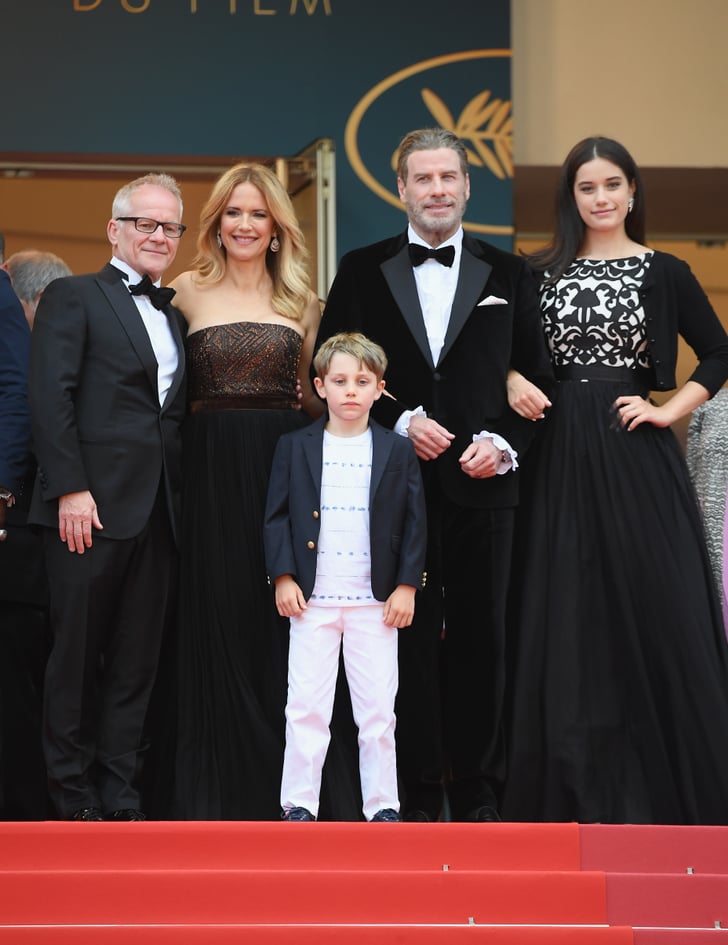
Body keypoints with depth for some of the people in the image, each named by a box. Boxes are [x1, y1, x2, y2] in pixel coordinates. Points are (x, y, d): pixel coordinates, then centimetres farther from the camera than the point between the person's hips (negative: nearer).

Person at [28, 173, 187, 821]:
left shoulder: (173, 316, 20)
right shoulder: (73, 298, 1)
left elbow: (177, 414, 17)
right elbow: (51, 397, -9)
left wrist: (181, 499, 6)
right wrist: (70, 489, -16)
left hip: (159, 514, 6)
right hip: (94, 509, -6)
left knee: (137, 662, 7)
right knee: (77, 656, 1)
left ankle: (121, 796, 11)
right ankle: (74, 799, 7)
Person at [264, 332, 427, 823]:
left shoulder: (398, 451, 4)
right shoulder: (295, 447, 4)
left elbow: (415, 522, 4)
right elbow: (278, 516, 3)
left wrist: (407, 585, -3)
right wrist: (284, 577, -5)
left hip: (376, 600, 0)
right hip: (312, 599, 0)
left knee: (378, 709, 3)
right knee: (306, 707, 1)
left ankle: (383, 805, 10)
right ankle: (299, 804, 7)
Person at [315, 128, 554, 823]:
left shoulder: (507, 274, 10)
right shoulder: (362, 271, 7)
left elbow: (536, 375, 8)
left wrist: (503, 442, -7)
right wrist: (401, 422, -8)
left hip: (482, 482, 1)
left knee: (480, 636, 3)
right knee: (409, 639, 0)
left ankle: (477, 791, 11)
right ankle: (417, 792, 7)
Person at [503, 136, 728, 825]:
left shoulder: (663, 272, 3)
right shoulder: (542, 272, 9)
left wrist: (668, 409, -4)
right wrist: (513, 384, -3)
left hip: (635, 455, -2)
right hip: (561, 453, 2)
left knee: (649, 602, -4)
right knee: (567, 609, 4)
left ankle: (658, 782, 6)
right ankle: (581, 783, 13)